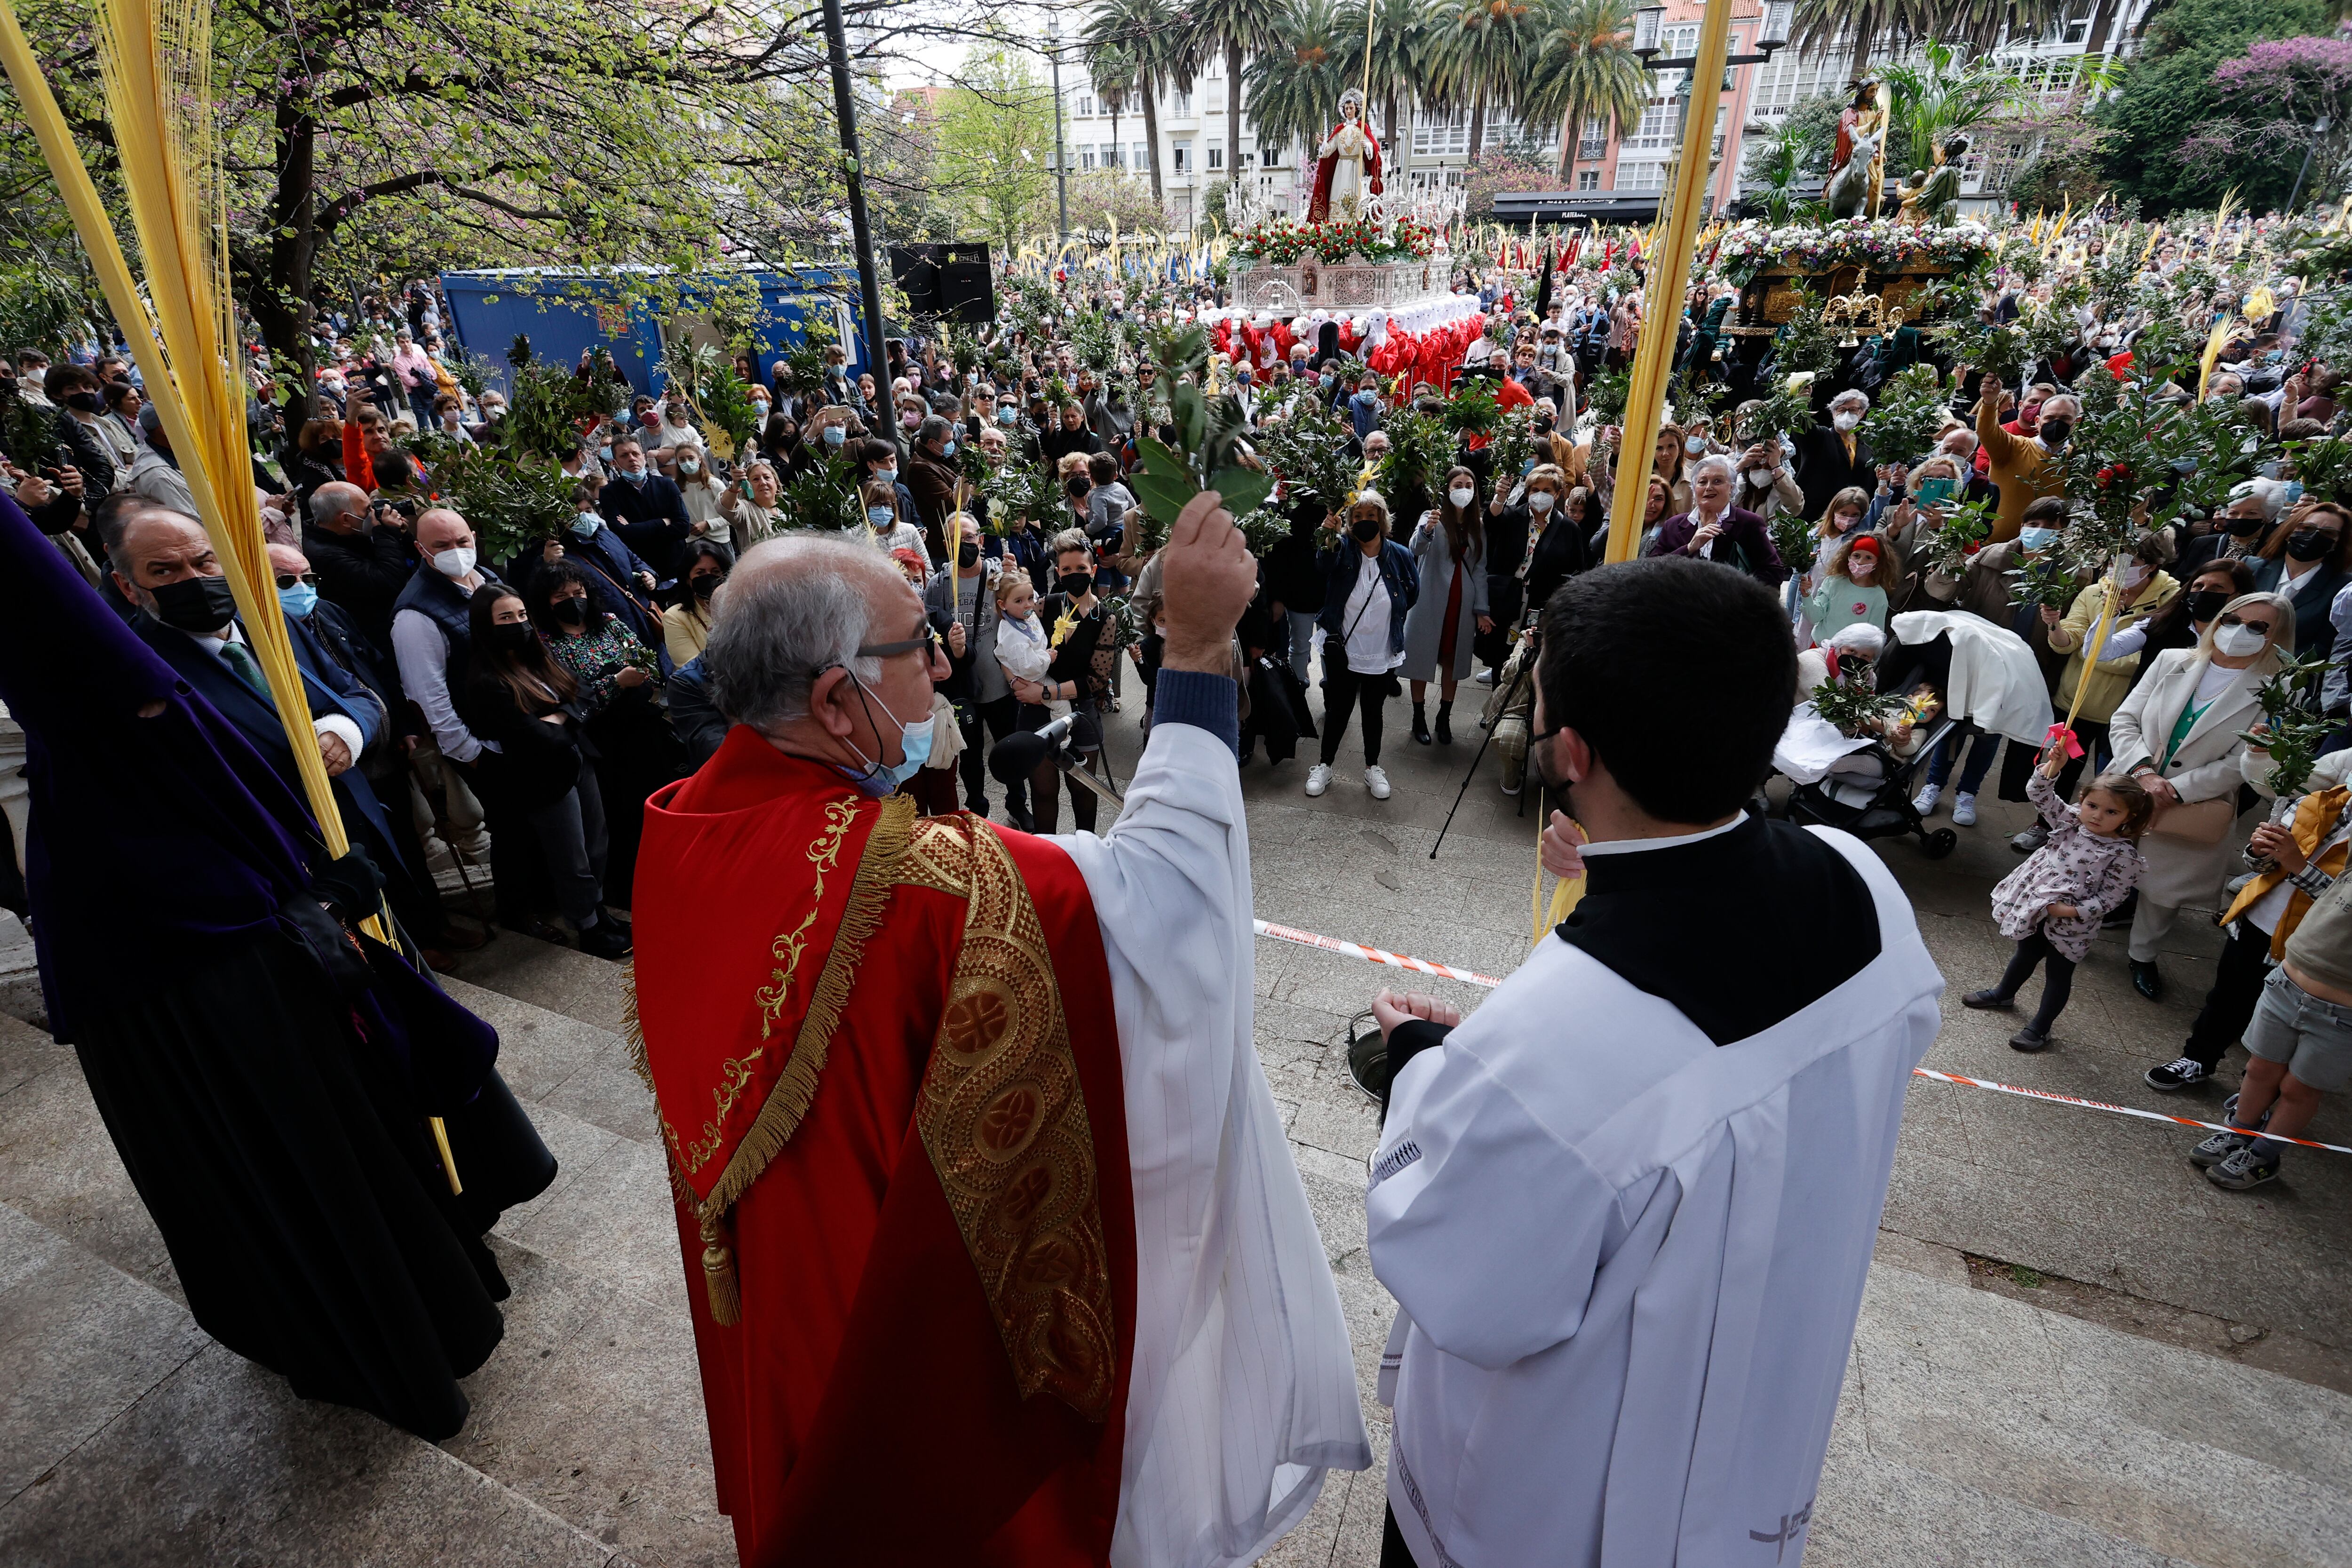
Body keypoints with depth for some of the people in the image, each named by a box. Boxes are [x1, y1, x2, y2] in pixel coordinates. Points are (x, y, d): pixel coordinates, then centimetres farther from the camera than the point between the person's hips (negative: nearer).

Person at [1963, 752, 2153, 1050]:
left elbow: (2111, 897, -18)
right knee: (2027, 953, 26)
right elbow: (2040, 794, -7)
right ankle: (2003, 994, 49)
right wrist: (2051, 768, -21)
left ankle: (2040, 1029, 23)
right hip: (2035, 908, 5)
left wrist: (2074, 911, -27)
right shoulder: (2071, 820, -6)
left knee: (2059, 972, 11)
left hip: (2071, 924, -5)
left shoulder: (2124, 854, -19)